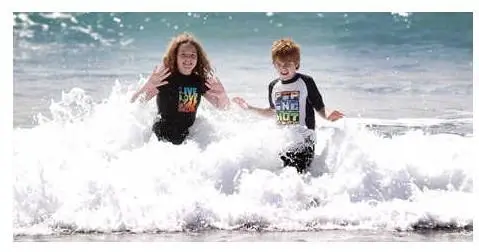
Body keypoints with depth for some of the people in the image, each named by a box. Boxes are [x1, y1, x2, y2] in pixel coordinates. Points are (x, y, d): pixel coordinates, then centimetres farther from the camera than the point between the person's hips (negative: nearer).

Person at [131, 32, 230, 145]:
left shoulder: (199, 81, 3)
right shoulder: (164, 77, -10)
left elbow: (222, 106, 11)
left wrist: (222, 95, -11)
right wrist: (147, 87, -32)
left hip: (188, 136, 5)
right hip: (163, 136, -5)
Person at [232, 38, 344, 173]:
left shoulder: (306, 82, -6)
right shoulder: (273, 86, 10)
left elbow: (319, 107, -3)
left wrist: (327, 117, -24)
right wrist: (249, 108, 20)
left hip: (303, 138, -5)